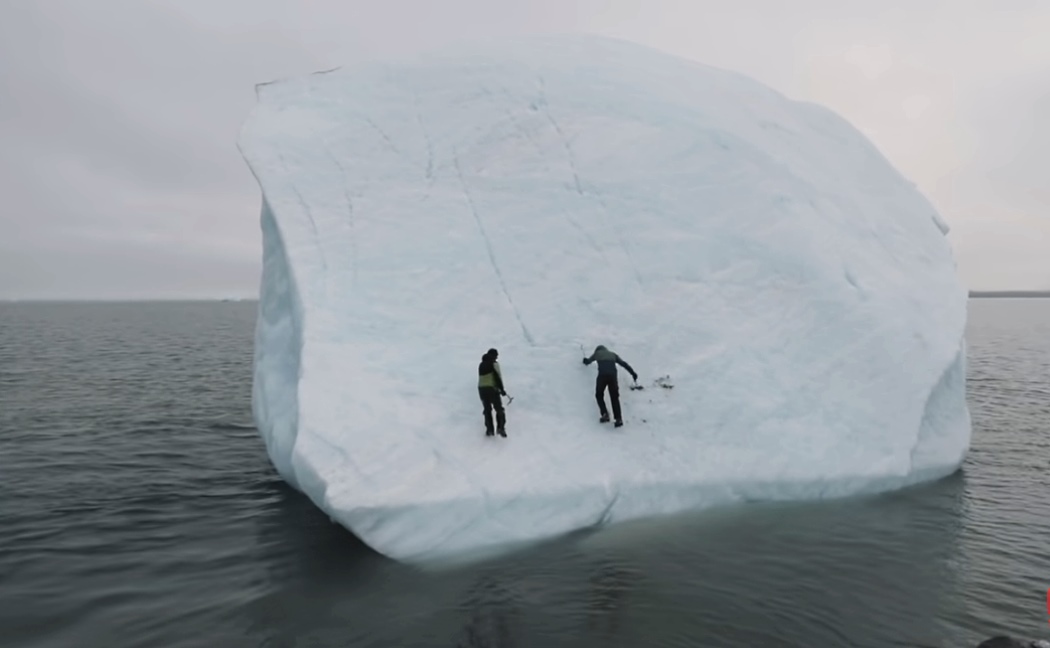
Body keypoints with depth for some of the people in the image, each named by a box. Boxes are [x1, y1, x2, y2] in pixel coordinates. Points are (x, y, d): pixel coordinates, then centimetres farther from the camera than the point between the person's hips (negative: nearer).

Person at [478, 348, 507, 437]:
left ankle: (489, 429, 11)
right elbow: (498, 377, -12)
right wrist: (502, 389, -8)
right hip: (492, 389, -6)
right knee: (499, 409, 3)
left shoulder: (481, 365, 16)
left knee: (487, 409, 15)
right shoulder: (494, 364, -5)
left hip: (481, 389, 6)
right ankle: (500, 427, -9)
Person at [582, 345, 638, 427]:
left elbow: (587, 361, 39)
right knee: (614, 397, 6)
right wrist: (633, 373, 20)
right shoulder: (612, 354, 29)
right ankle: (618, 418, -7)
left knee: (599, 395, 13)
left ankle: (605, 414, -6)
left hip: (602, 375, -2)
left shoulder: (597, 353, 24)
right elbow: (624, 364, 22)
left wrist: (585, 360, 63)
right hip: (612, 375, 2)